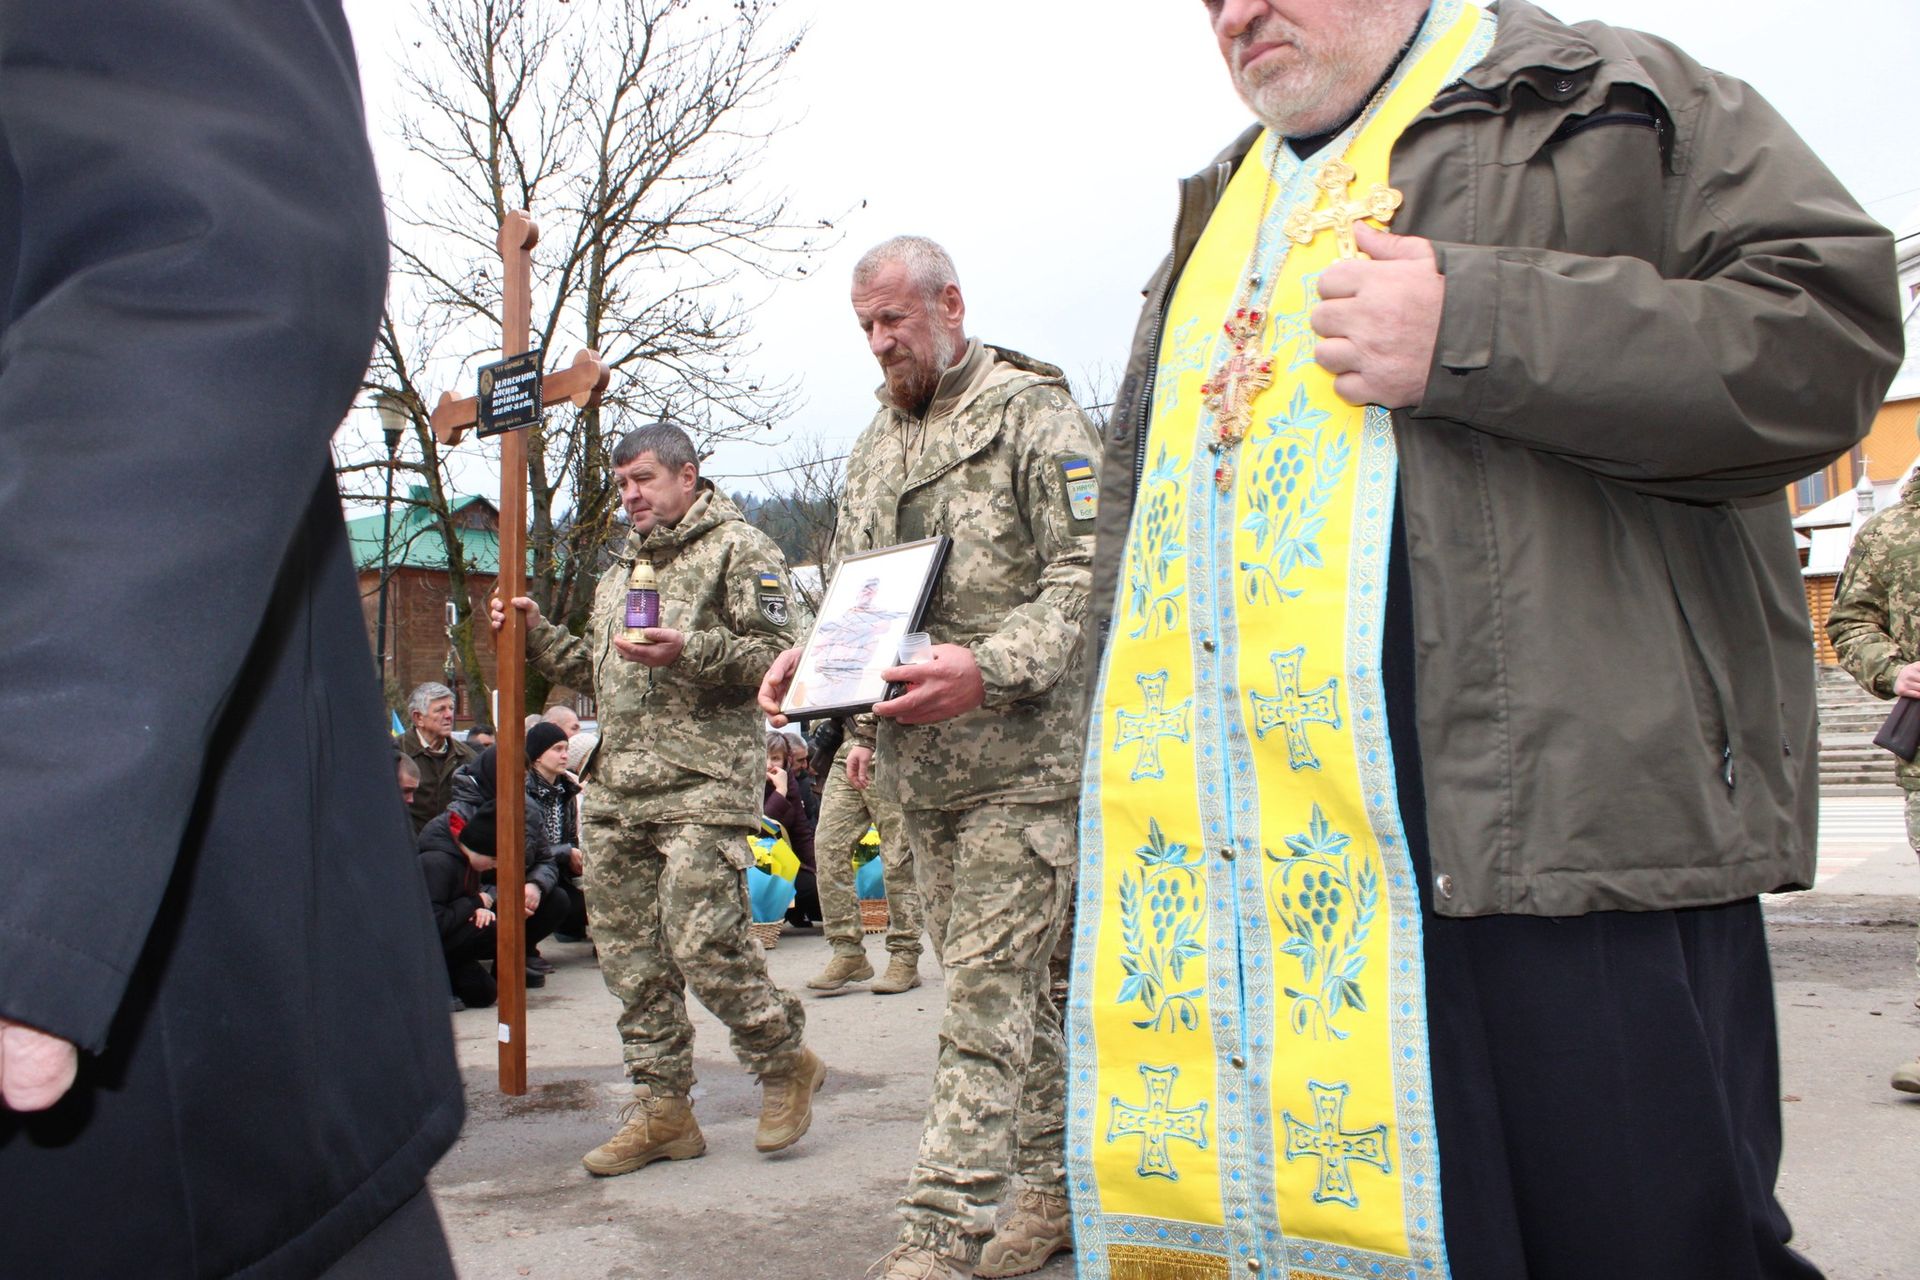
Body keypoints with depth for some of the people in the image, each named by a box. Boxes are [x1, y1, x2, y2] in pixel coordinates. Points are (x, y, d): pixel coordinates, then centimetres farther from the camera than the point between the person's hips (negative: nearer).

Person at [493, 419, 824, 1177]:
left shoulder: (739, 549, 0)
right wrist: (538, 634, 14)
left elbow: (774, 657, -9)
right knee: (629, 951, 7)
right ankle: (662, 1108, 18)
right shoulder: (623, 566, 24)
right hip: (616, 788, 8)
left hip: (704, 781, -8)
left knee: (703, 943, -12)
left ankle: (786, 1062, 12)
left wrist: (689, 652, -22)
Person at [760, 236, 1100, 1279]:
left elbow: (1087, 577, -15)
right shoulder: (876, 442, 18)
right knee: (1002, 981, 14)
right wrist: (815, 658, 3)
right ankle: (1060, 1184, 26)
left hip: (1017, 762, -7)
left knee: (988, 993, -6)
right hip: (916, 765, 8)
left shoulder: (1035, 413, -6)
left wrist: (989, 667, -28)